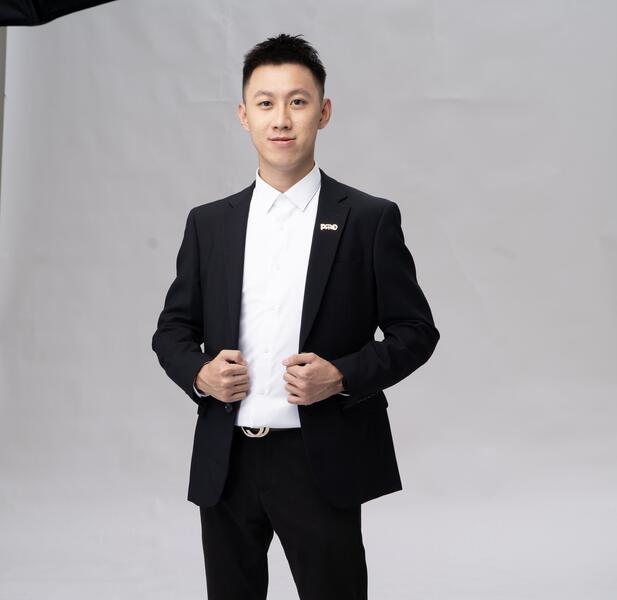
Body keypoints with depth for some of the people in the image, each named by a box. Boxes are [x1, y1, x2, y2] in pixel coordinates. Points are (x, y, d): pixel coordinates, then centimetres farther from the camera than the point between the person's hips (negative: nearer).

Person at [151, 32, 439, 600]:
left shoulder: (370, 219, -1)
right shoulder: (209, 223, 9)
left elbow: (416, 331, 0)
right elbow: (173, 328, 14)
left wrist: (343, 376, -16)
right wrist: (199, 372, -8)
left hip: (321, 463, -3)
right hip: (226, 463, 4)